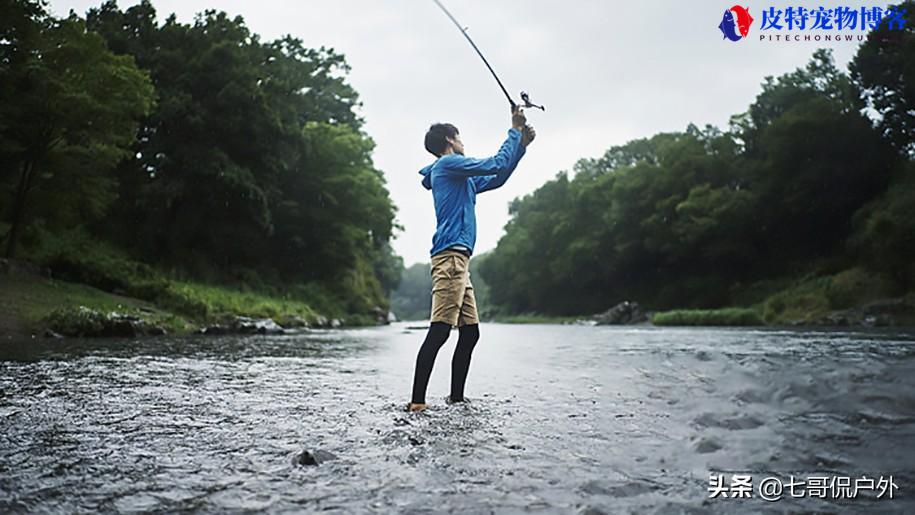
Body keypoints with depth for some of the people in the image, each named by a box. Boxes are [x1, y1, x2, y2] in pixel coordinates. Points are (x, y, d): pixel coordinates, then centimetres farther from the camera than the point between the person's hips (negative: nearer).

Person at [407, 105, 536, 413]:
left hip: (459, 259, 10)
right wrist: (515, 132, 4)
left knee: (470, 332, 8)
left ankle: (456, 398, 12)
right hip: (450, 255, -10)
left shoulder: (461, 178, 28)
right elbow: (495, 166, -8)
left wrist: (521, 145, 30)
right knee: (439, 330, -17)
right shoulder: (448, 163, 0)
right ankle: (417, 402, -20)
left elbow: (496, 179, 35)